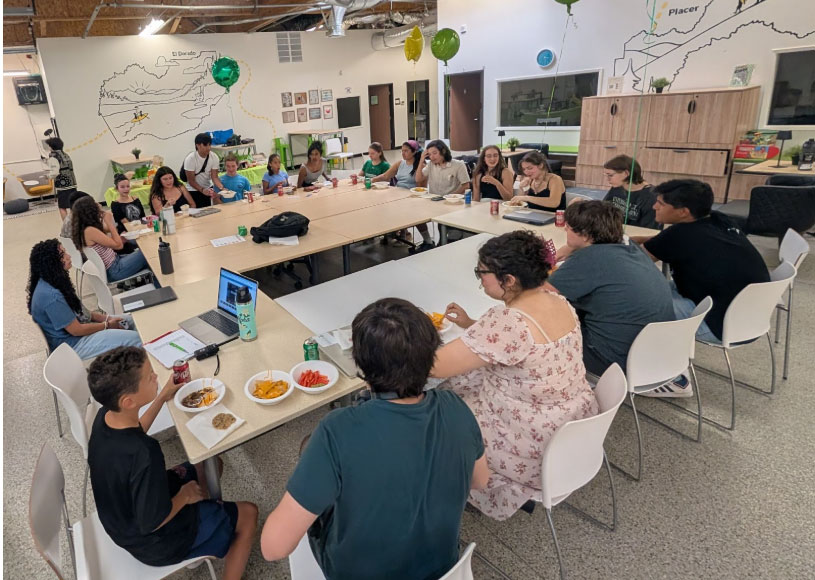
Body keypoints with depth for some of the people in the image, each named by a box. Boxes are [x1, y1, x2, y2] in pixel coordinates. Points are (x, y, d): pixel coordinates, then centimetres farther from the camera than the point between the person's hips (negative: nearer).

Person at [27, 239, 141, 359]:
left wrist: (105, 318, 1)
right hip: (72, 344, -10)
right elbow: (76, 330, -23)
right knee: (136, 339, -17)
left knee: (129, 320, 10)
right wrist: (107, 325, -9)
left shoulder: (51, 282, 1)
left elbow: (78, 310, 11)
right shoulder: (51, 296, -29)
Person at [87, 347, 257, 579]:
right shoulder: (145, 453, -41)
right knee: (248, 514, 9)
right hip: (154, 544, -7)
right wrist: (185, 495, -13)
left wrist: (163, 397, 5)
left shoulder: (104, 417, -17)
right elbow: (153, 522, -30)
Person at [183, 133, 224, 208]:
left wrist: (221, 187, -33)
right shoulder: (190, 159, -20)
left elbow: (214, 177, -13)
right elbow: (191, 180, -19)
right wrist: (203, 190, -35)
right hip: (194, 190, -3)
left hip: (208, 188, 3)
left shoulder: (214, 157, -12)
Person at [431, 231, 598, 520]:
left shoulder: (508, 321, -31)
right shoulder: (559, 302, -4)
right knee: (470, 380, 17)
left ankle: (511, 493, 23)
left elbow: (433, 366, -27)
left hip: (541, 450, -8)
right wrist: (472, 325, 7)